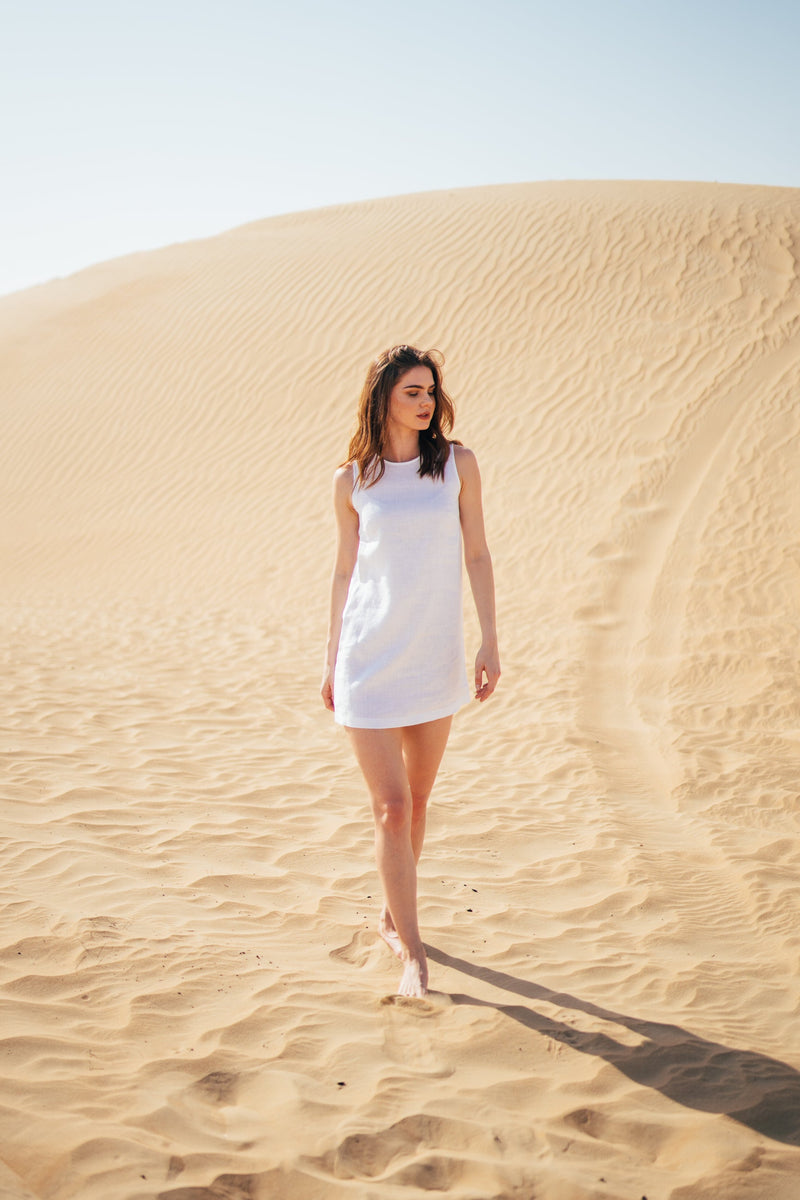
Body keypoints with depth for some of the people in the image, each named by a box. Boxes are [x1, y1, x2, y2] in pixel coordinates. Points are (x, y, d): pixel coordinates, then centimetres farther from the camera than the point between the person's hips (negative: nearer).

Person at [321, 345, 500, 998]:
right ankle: (413, 952, 3)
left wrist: (490, 642, -3)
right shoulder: (353, 480, 2)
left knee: (418, 798, 14)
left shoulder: (457, 464, 3)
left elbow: (477, 554, 4)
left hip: (436, 658, 2)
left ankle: (393, 915, 35)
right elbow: (345, 568, 9)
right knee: (391, 809, -5)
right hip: (369, 661, -2)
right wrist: (332, 659, 11)